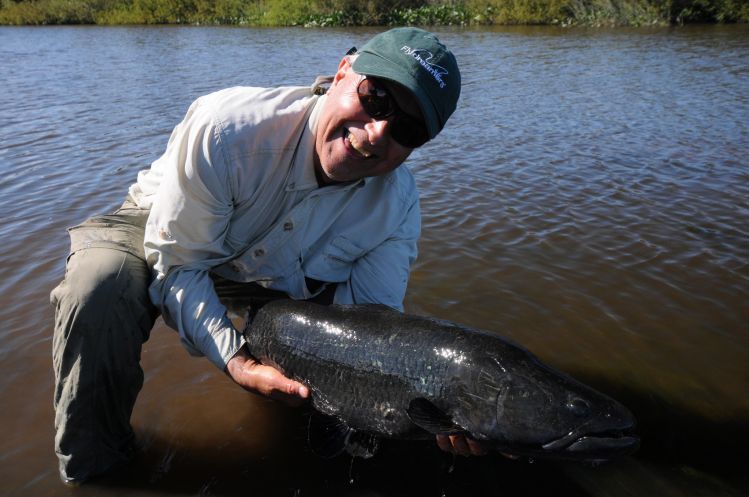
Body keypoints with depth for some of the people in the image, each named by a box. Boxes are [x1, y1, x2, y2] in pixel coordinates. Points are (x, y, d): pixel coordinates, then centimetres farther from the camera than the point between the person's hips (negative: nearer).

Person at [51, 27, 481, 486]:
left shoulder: (398, 205, -24)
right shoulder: (226, 130, -37)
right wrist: (235, 359, -39)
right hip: (168, 236, -2)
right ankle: (92, 465, -7)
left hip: (278, 281, 3)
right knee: (99, 288, -33)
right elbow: (177, 266, -28)